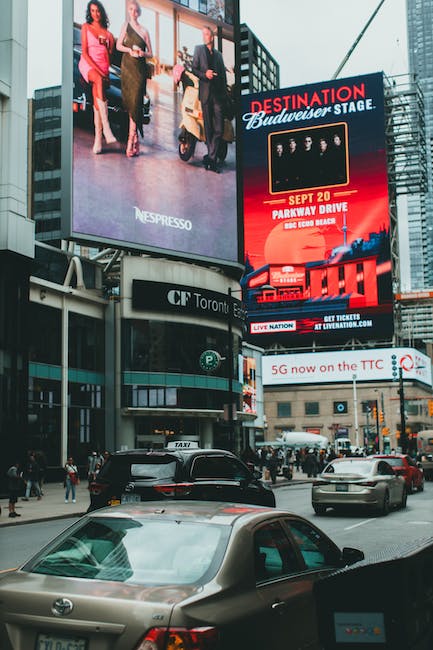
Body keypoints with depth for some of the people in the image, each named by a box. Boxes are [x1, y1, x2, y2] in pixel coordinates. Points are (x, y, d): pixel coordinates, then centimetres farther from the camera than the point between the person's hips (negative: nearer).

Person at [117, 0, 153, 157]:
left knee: (135, 103, -10)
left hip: (140, 69, -1)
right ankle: (135, 137, 10)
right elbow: (118, 45, 7)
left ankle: (131, 142, -14)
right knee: (129, 102, 1)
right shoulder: (126, 25, 10)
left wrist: (142, 53, -8)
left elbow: (150, 54, 12)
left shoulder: (144, 31, 10)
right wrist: (129, 50, -11)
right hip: (127, 67, 1)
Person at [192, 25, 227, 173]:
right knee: (208, 128, 2)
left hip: (218, 94, 2)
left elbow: (223, 75, 18)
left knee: (219, 129, -7)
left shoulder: (218, 54, 20)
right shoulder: (198, 49, 11)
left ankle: (211, 158, -4)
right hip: (206, 93, -2)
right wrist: (205, 74, -14)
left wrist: (224, 92, 7)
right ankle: (211, 157, 12)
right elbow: (194, 70, 4)